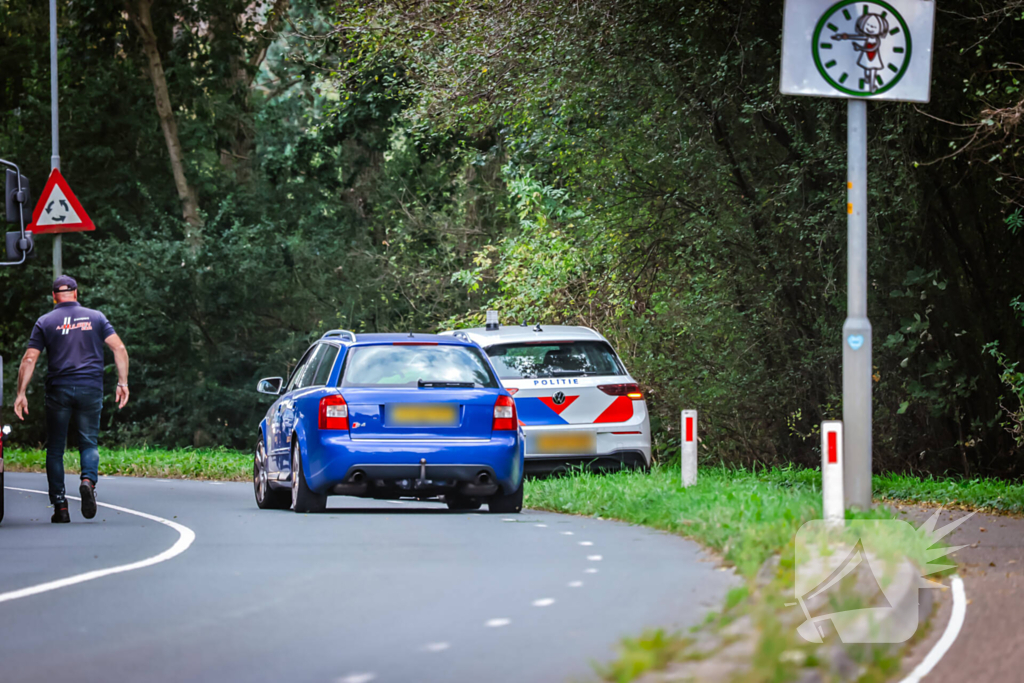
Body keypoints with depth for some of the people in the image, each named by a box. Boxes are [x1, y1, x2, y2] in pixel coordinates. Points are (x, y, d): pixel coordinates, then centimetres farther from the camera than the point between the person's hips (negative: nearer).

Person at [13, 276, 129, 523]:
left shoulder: (45, 322, 5)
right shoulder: (95, 318, 9)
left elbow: (29, 360, -1)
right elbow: (119, 349, 1)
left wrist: (21, 393, 0)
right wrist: (123, 382, 5)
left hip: (58, 391, -1)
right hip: (90, 390, 1)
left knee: (55, 449, 8)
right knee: (89, 443, 10)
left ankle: (60, 506, 3)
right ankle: (89, 479, -21)